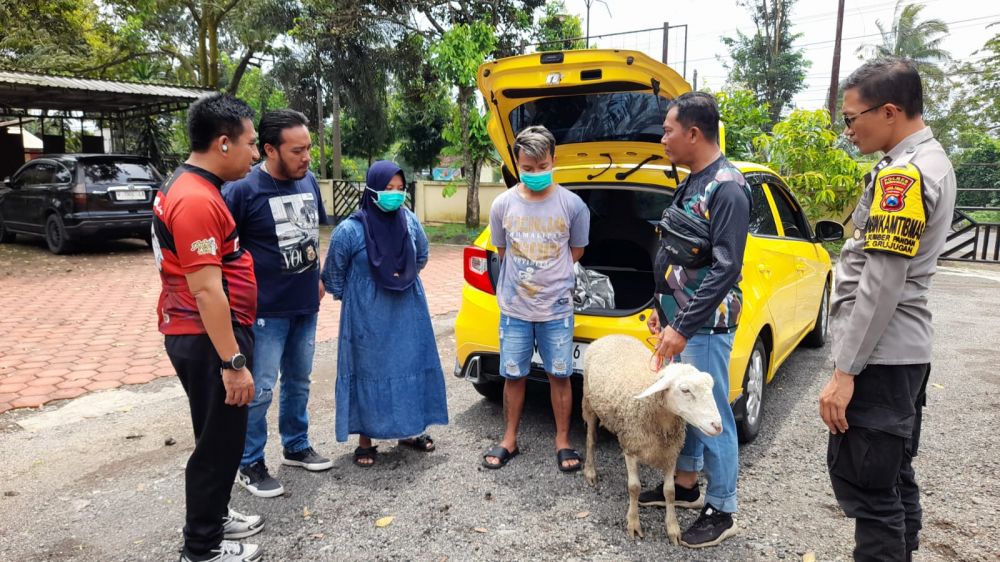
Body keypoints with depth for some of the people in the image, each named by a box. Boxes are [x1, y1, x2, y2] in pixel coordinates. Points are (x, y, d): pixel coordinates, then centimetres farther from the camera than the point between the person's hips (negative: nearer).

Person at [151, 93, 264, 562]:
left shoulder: (190, 187, 12)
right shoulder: (196, 200, -22)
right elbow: (206, 291, -26)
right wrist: (233, 362, -23)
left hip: (206, 336, 10)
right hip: (209, 341, -10)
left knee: (221, 437, 21)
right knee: (219, 442, 4)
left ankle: (213, 517, 38)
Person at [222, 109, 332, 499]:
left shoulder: (309, 181, 3)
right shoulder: (243, 189, -17)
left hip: (305, 305, 7)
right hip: (265, 309, -6)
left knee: (298, 381, 19)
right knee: (259, 390, 3)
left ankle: (296, 447, 37)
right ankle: (249, 466, 20)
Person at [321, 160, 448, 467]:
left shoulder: (410, 220, -4)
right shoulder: (350, 230, -16)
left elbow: (421, 257, 15)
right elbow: (334, 274, -2)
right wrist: (354, 298, 10)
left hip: (408, 313, 4)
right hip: (368, 318, -4)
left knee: (411, 367, 12)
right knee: (369, 373, 5)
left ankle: (409, 430, 30)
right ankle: (366, 441, 20)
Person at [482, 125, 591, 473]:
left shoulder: (573, 205, -7)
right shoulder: (503, 204, -3)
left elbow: (576, 251, 7)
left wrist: (548, 274, 0)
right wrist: (523, 278, 3)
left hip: (557, 308, -1)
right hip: (514, 308, 1)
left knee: (559, 375, 8)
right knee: (513, 375, 11)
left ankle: (563, 442, 25)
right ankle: (510, 440, 27)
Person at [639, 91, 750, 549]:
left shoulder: (727, 187, -17)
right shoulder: (692, 184, 13)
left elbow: (725, 269, -22)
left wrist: (683, 328, -22)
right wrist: (662, 307, 17)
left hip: (705, 326, -9)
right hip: (679, 320, 9)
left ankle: (721, 511, 16)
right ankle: (686, 484, 34)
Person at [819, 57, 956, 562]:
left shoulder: (901, 174, -18)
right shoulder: (931, 162, 14)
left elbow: (880, 286, -22)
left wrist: (845, 370, -19)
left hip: (879, 357, -10)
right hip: (904, 351, 10)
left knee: (866, 486, -4)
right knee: (894, 478, 18)